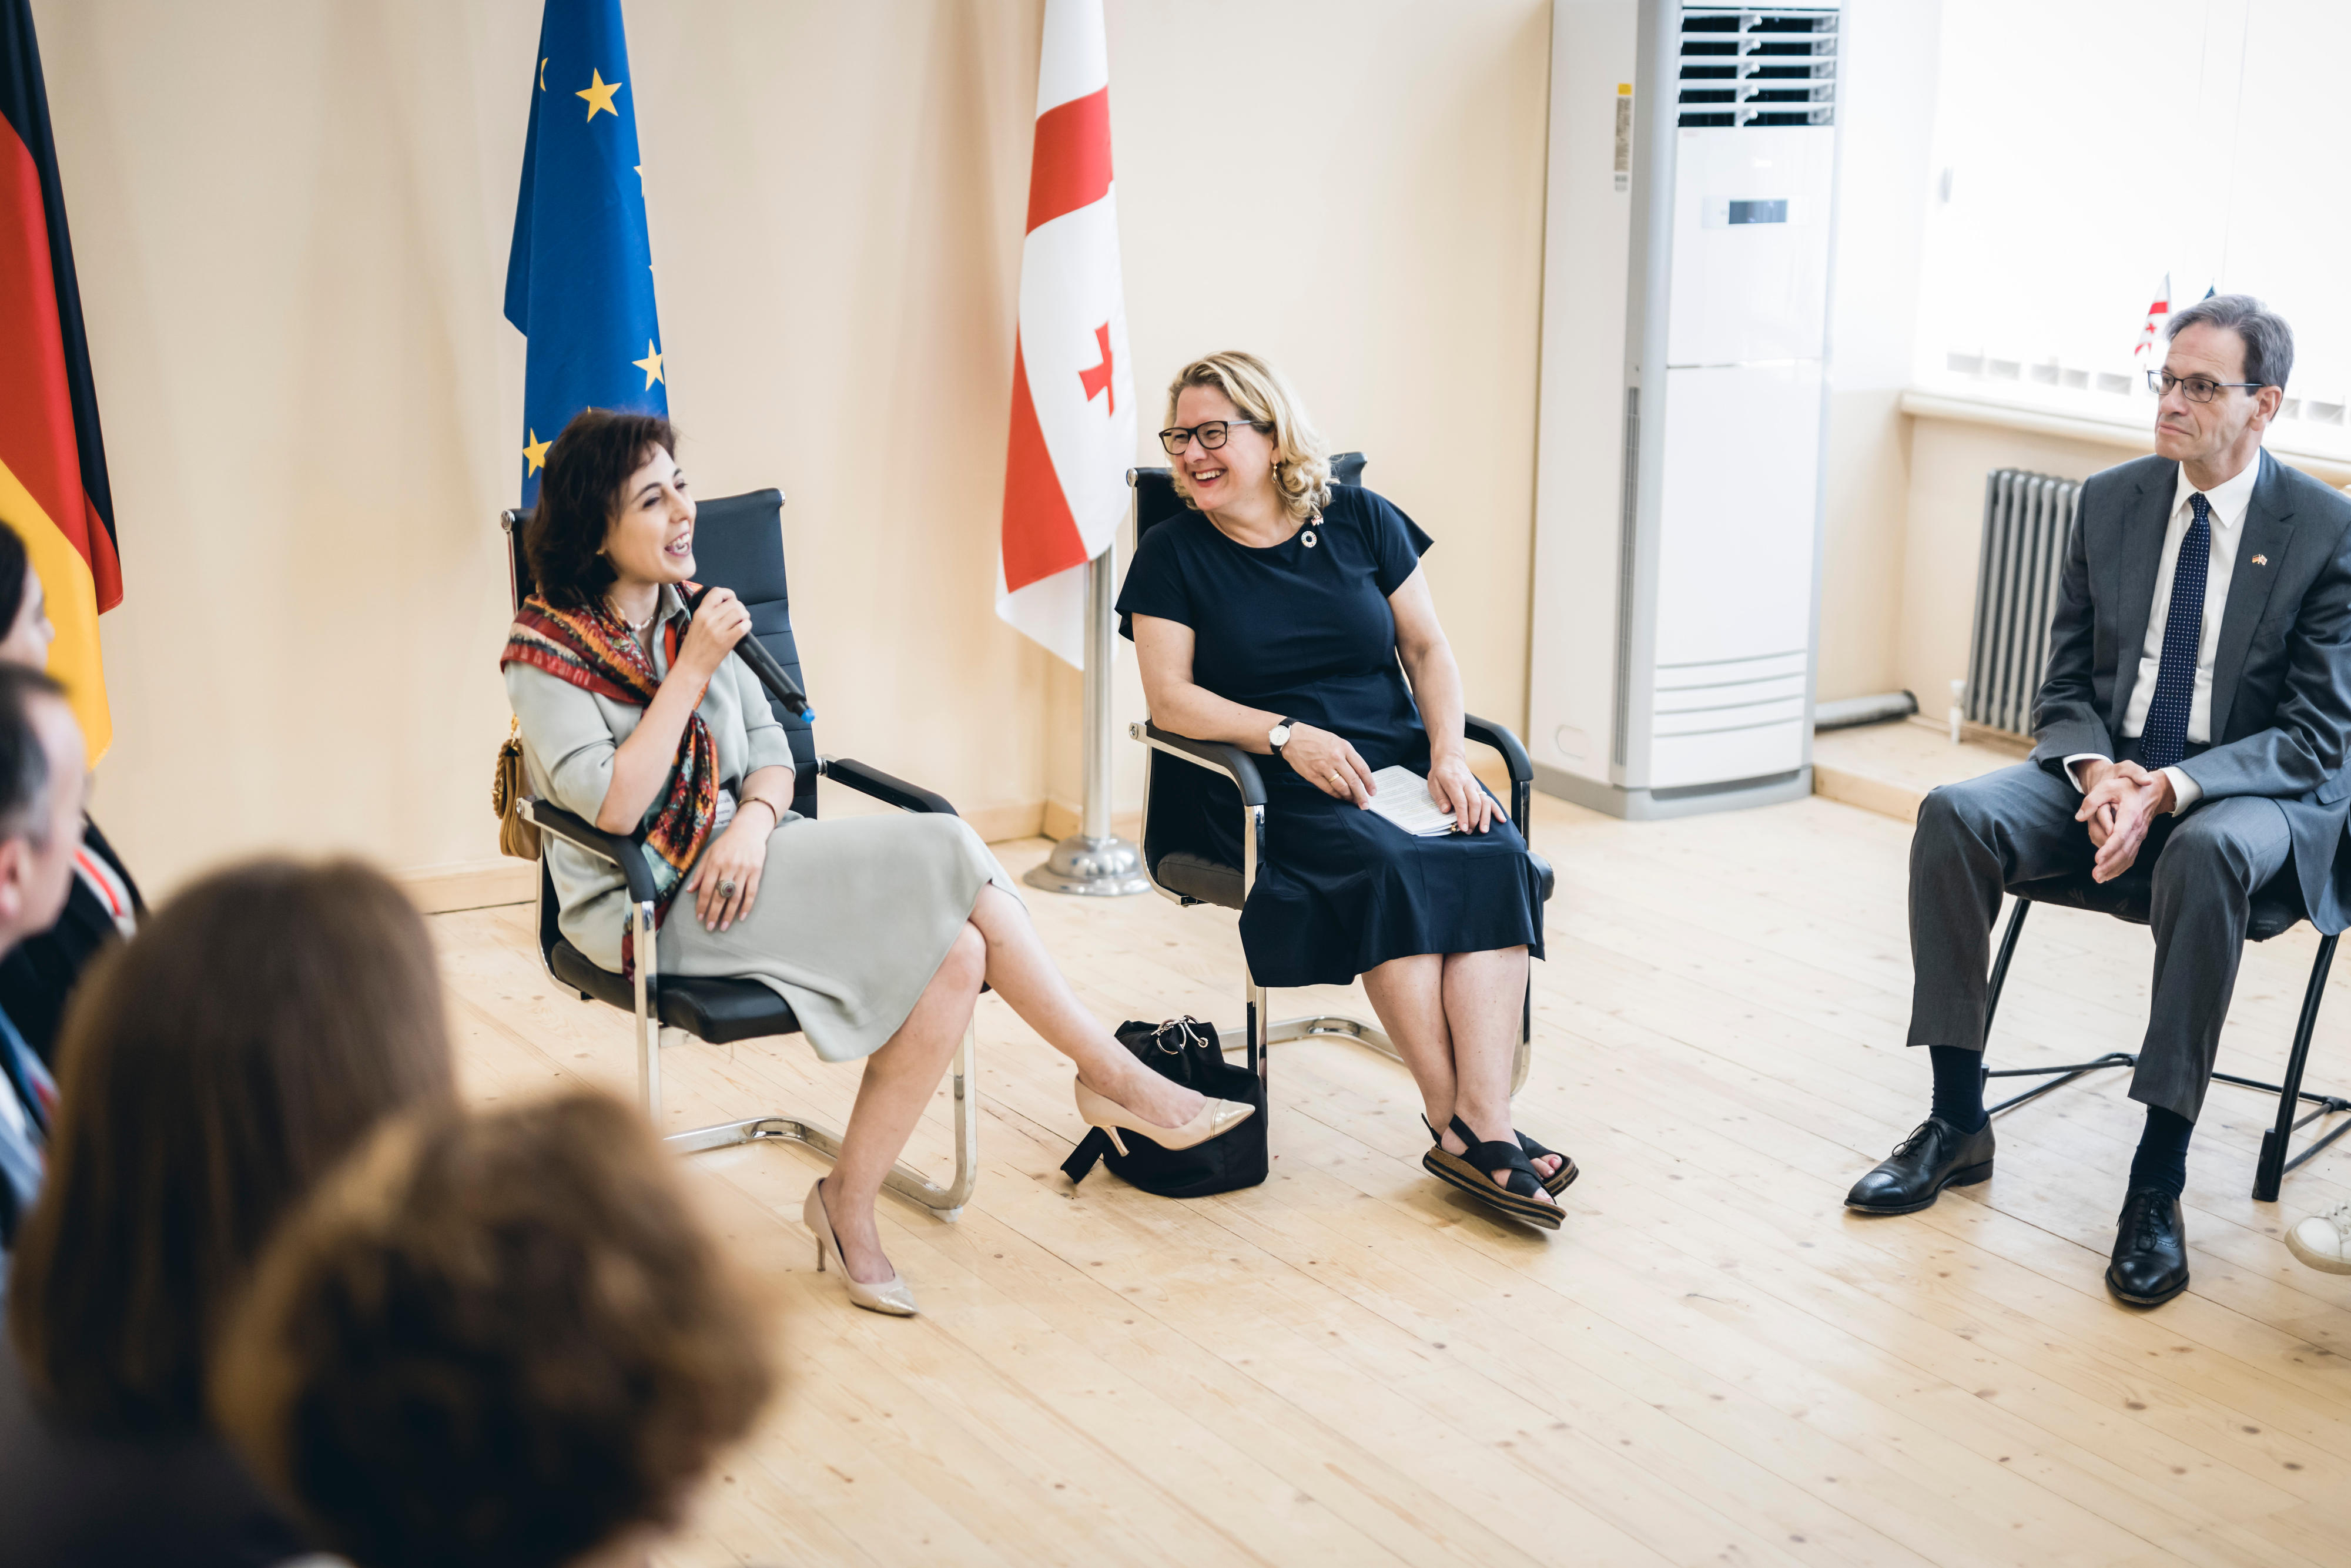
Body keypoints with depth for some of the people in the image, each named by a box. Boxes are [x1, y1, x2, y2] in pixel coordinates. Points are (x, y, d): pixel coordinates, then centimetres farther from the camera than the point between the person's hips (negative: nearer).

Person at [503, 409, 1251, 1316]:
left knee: (957, 954, -22)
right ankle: (1117, 1079, -10)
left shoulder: (686, 613, 11)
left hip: (737, 859, 7)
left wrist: (755, 818, -12)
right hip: (648, 904, -7)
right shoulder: (546, 651, -7)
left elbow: (770, 752, 11)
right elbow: (613, 807, -19)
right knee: (943, 856, -23)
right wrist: (692, 671, -18)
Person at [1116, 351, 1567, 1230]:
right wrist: (1287, 736, -17)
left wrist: (1448, 754, -5)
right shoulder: (1174, 555, 5)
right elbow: (1169, 698, -2)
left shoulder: (1362, 521, 11)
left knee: (1493, 858, -28)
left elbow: (1427, 647, 13)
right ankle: (1454, 1124, -29)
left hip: (1399, 761, 3)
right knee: (1386, 869, -34)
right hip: (1274, 793, -3)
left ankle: (1486, 1124, -37)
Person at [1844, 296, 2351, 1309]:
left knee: (2206, 854, -39)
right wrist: (2099, 773, -14)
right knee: (1954, 815, -23)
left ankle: (2159, 1177, -31)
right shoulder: (2111, 501, 5)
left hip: (2253, 793, -4)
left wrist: (2171, 790, -26)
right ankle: (1958, 1122, -15)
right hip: (2107, 773, 4)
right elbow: (2066, 683, 9)